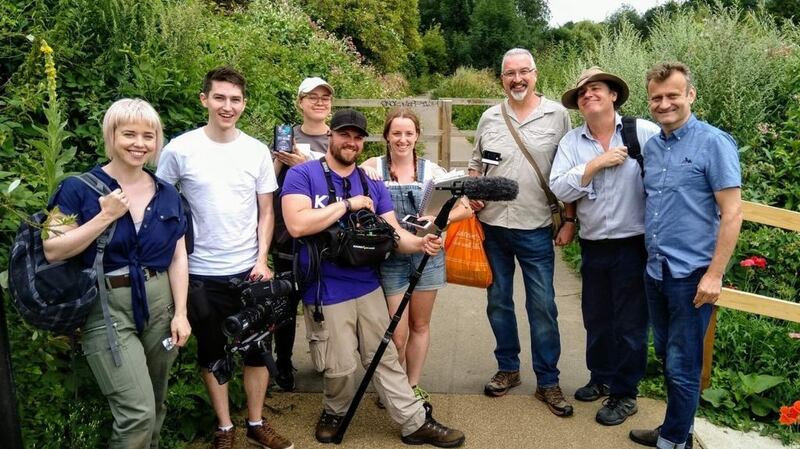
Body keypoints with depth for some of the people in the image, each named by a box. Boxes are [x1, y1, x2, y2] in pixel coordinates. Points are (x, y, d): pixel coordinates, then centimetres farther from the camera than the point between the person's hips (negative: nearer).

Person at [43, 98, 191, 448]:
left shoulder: (167, 194, 6)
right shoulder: (79, 189, -6)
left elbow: (177, 258, 7)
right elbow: (53, 251, -11)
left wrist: (180, 312, 1)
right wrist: (105, 216, -17)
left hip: (159, 305, 5)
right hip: (106, 309, -4)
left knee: (155, 407, 15)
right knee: (138, 412, -10)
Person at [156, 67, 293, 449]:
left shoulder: (257, 151, 1)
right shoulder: (180, 149, -6)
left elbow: (265, 211, 6)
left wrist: (262, 259, -4)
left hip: (250, 270, 2)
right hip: (201, 273, -2)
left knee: (257, 349, 10)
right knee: (212, 353, 12)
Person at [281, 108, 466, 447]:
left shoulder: (372, 184, 8)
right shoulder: (302, 175, -8)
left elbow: (393, 233, 4)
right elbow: (297, 225, -23)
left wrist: (419, 242, -18)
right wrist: (347, 204, -19)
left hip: (368, 287, 5)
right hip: (326, 293, -4)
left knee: (386, 360, 13)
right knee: (339, 368, 8)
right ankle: (334, 413, 37)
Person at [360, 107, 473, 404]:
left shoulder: (431, 170, 0)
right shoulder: (373, 167, -4)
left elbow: (466, 208, -2)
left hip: (427, 255, 2)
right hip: (391, 258, -2)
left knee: (420, 325, 14)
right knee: (397, 334, -1)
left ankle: (413, 386, 33)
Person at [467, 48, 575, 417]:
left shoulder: (557, 115, -2)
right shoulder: (489, 117, 6)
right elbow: (476, 163, 16)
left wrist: (570, 220, -4)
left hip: (536, 229, -3)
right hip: (491, 225, 3)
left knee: (542, 306, 3)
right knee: (498, 301, 13)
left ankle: (548, 382, 17)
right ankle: (508, 368, 30)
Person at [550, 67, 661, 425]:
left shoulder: (644, 132, -8)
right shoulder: (571, 142, 1)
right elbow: (560, 188, -9)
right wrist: (596, 163, -17)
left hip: (634, 245, -3)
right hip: (593, 245, 4)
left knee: (629, 323, 7)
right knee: (596, 319, 19)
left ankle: (624, 394, 25)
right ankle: (601, 378, 40)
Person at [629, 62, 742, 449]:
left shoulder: (713, 143, -11)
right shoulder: (651, 147, 8)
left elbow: (732, 212, -13)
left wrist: (714, 274, -17)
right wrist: (652, 257, 12)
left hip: (691, 275, -7)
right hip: (655, 271, 7)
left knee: (683, 366, 4)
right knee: (666, 356, 18)